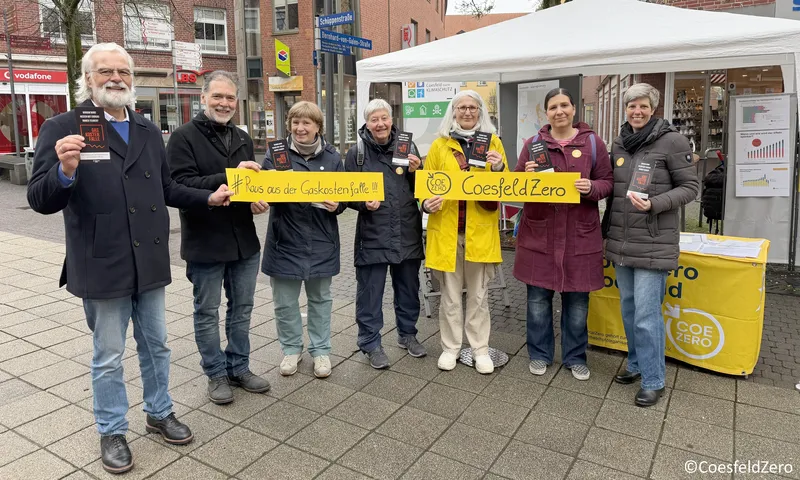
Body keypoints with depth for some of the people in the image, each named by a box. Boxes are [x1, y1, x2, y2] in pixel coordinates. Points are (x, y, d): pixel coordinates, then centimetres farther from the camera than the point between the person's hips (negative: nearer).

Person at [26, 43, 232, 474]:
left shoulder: (149, 130, 9)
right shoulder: (63, 128, -8)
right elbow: (41, 201, -15)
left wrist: (208, 198, 3)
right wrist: (65, 172, -34)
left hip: (150, 262, 5)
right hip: (102, 266, -5)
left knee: (155, 345, 18)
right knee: (108, 356, 11)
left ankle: (159, 413, 38)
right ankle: (112, 432, 31)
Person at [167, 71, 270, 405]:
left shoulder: (242, 139, 12)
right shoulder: (184, 137, -7)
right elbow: (180, 185, -18)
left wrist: (259, 200, -3)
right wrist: (229, 176, -26)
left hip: (244, 240, 6)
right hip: (205, 243, -6)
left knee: (242, 308, 14)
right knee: (208, 312, 8)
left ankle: (239, 368, 30)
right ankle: (216, 374, 24)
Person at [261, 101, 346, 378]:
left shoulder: (331, 157, 2)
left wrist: (337, 205, -14)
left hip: (320, 242, 1)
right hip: (285, 241, 0)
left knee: (320, 298, 14)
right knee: (284, 301, 9)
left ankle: (321, 350, 29)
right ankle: (291, 349, 30)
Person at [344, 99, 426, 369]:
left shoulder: (407, 147, 7)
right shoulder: (356, 153, -1)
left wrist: (415, 172, -9)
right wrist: (363, 203, -18)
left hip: (407, 233, 3)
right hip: (372, 235, -3)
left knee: (408, 289, 16)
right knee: (370, 293, 5)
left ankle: (407, 334, 35)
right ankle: (371, 344, 20)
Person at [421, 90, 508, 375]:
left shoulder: (493, 142, 8)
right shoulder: (440, 144, 7)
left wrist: (498, 169, -16)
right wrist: (427, 203, -13)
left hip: (480, 230, 0)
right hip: (446, 228, 0)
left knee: (478, 295, 10)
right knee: (450, 295, 9)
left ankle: (480, 348, 23)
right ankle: (450, 347, 23)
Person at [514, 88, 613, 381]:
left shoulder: (592, 143, 3)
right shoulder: (533, 143, 5)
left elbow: (607, 182, 5)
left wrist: (591, 188, -16)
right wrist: (527, 176, -14)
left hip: (580, 235, 0)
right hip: (539, 234, 1)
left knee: (577, 301, 9)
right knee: (538, 298, 8)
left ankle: (575, 357, 28)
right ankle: (539, 354, 26)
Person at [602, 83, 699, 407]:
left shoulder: (671, 141, -7)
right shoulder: (619, 143, 11)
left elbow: (690, 187, -6)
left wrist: (654, 204, -21)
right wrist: (607, 227, 16)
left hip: (653, 242, -6)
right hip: (621, 241, 6)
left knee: (646, 312, -5)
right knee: (628, 308, 14)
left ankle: (653, 381, 11)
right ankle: (637, 364, 32)